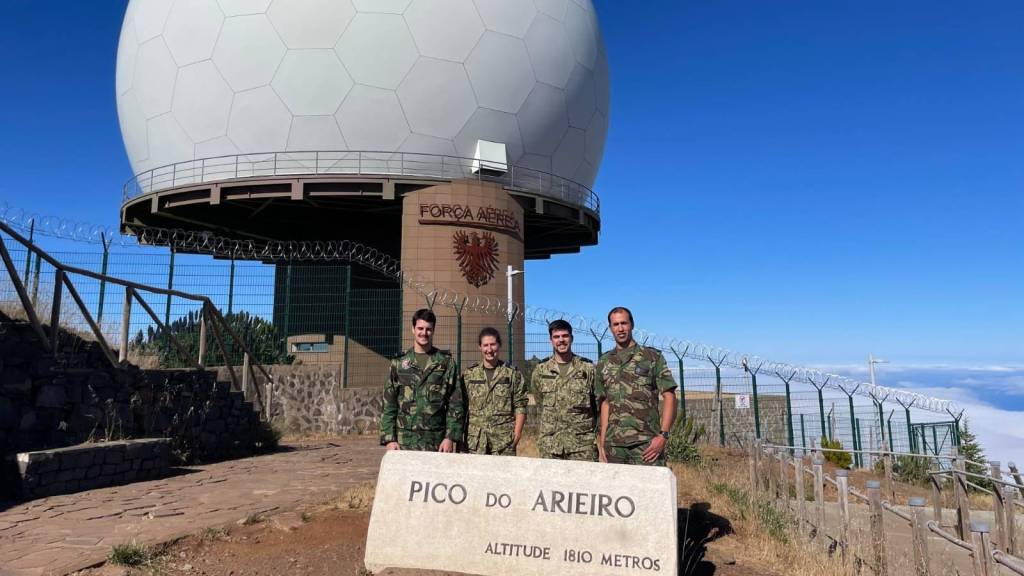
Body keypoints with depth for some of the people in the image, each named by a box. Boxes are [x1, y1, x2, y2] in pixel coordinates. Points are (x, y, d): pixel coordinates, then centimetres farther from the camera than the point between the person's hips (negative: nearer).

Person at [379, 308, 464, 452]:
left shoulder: (446, 363, 4)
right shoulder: (398, 363, 7)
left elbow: (456, 404, 1)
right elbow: (388, 405, 5)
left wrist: (451, 437, -7)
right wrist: (389, 438, -4)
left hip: (436, 442, 0)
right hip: (404, 441, 1)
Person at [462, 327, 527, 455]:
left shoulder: (513, 373, 3)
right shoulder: (468, 374, 8)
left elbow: (520, 406, 2)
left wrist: (517, 432, -6)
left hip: (504, 440, -1)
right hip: (475, 440, 2)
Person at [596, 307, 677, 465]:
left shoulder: (652, 357, 1)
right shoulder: (603, 362, 13)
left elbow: (669, 396, -2)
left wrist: (663, 435, -12)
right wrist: (602, 441, 9)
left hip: (646, 441, -3)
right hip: (614, 443, 4)